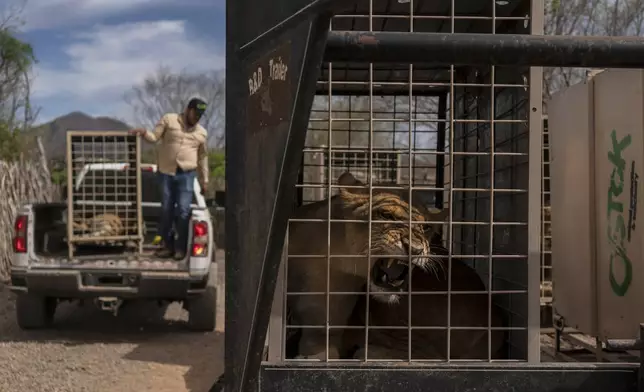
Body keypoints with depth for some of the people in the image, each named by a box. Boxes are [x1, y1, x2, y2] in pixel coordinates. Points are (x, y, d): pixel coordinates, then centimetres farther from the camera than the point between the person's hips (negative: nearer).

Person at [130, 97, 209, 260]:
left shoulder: (201, 133, 11)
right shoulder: (169, 119, 4)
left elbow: (203, 158, 17)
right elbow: (154, 137, 1)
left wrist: (204, 180, 16)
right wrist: (144, 132, -21)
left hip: (187, 175, 1)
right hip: (166, 173, 0)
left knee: (183, 211, -5)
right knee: (166, 211, 6)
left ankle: (181, 247, 7)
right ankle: (168, 245, 18)